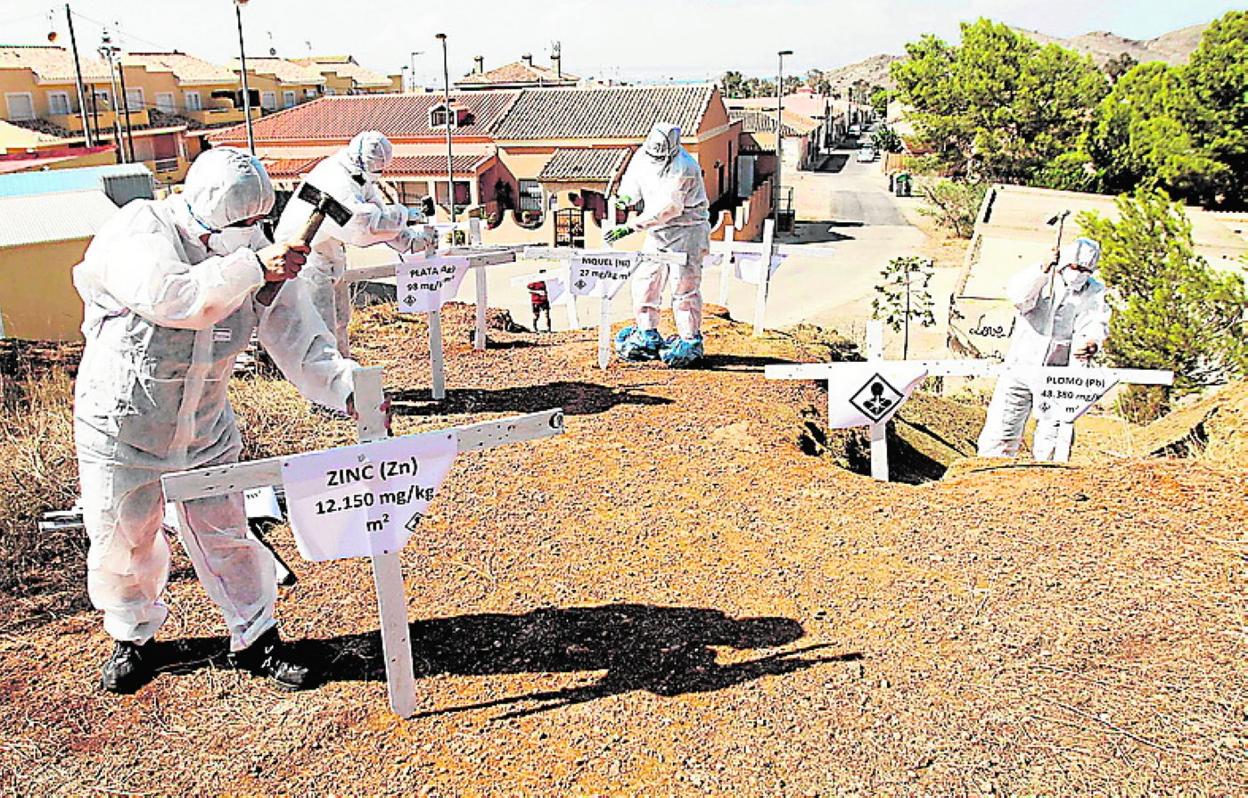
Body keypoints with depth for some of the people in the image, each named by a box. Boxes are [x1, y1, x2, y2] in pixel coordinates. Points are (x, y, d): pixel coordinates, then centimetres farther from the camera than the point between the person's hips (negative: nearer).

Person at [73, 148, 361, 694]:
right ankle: (132, 636, 38)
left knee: (225, 534, 6)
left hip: (203, 428, 3)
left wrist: (346, 388, -28)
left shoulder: (253, 252, -8)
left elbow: (296, 340, -12)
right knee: (123, 537, 13)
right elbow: (168, 299, -39)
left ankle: (255, 639, 23)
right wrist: (252, 268, -42)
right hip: (120, 426, -2)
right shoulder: (140, 231, -19)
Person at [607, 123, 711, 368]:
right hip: (658, 230, 7)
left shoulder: (683, 168, -23)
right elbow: (632, 181, 16)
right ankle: (649, 337, 18)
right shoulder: (643, 156, -1)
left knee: (684, 284, -10)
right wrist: (626, 196, -10)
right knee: (644, 281, 6)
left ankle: (690, 341, 0)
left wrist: (629, 227, -32)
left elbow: (666, 208, -29)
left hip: (687, 229, -7)